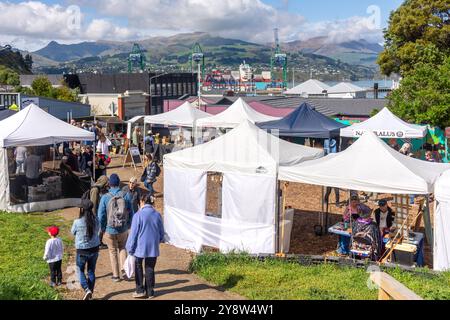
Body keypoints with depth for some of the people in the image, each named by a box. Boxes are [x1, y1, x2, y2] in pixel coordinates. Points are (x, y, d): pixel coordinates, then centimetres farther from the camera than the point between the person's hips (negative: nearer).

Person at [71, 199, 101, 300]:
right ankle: (90, 294, 24)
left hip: (82, 251, -3)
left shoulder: (77, 222, -18)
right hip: (94, 249, 3)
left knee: (80, 271, 16)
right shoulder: (95, 220, -9)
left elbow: (73, 232, 0)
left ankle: (87, 289, -2)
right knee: (91, 272, 16)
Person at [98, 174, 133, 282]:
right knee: (122, 248, 23)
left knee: (113, 252, 14)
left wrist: (102, 228, 7)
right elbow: (130, 213, -3)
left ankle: (116, 275, 20)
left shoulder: (105, 197, -12)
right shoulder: (126, 196, -8)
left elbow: (101, 215, -9)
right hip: (123, 230, 1)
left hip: (110, 230, -1)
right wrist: (128, 225, 12)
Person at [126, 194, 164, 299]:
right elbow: (161, 233, 8)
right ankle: (150, 291, 18)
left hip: (140, 247, -3)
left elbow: (133, 233, -10)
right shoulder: (157, 215, 0)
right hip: (153, 248, 3)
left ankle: (140, 290, 16)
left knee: (138, 267, 16)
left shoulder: (138, 215, -12)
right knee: (150, 269, 13)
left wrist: (130, 248, -1)